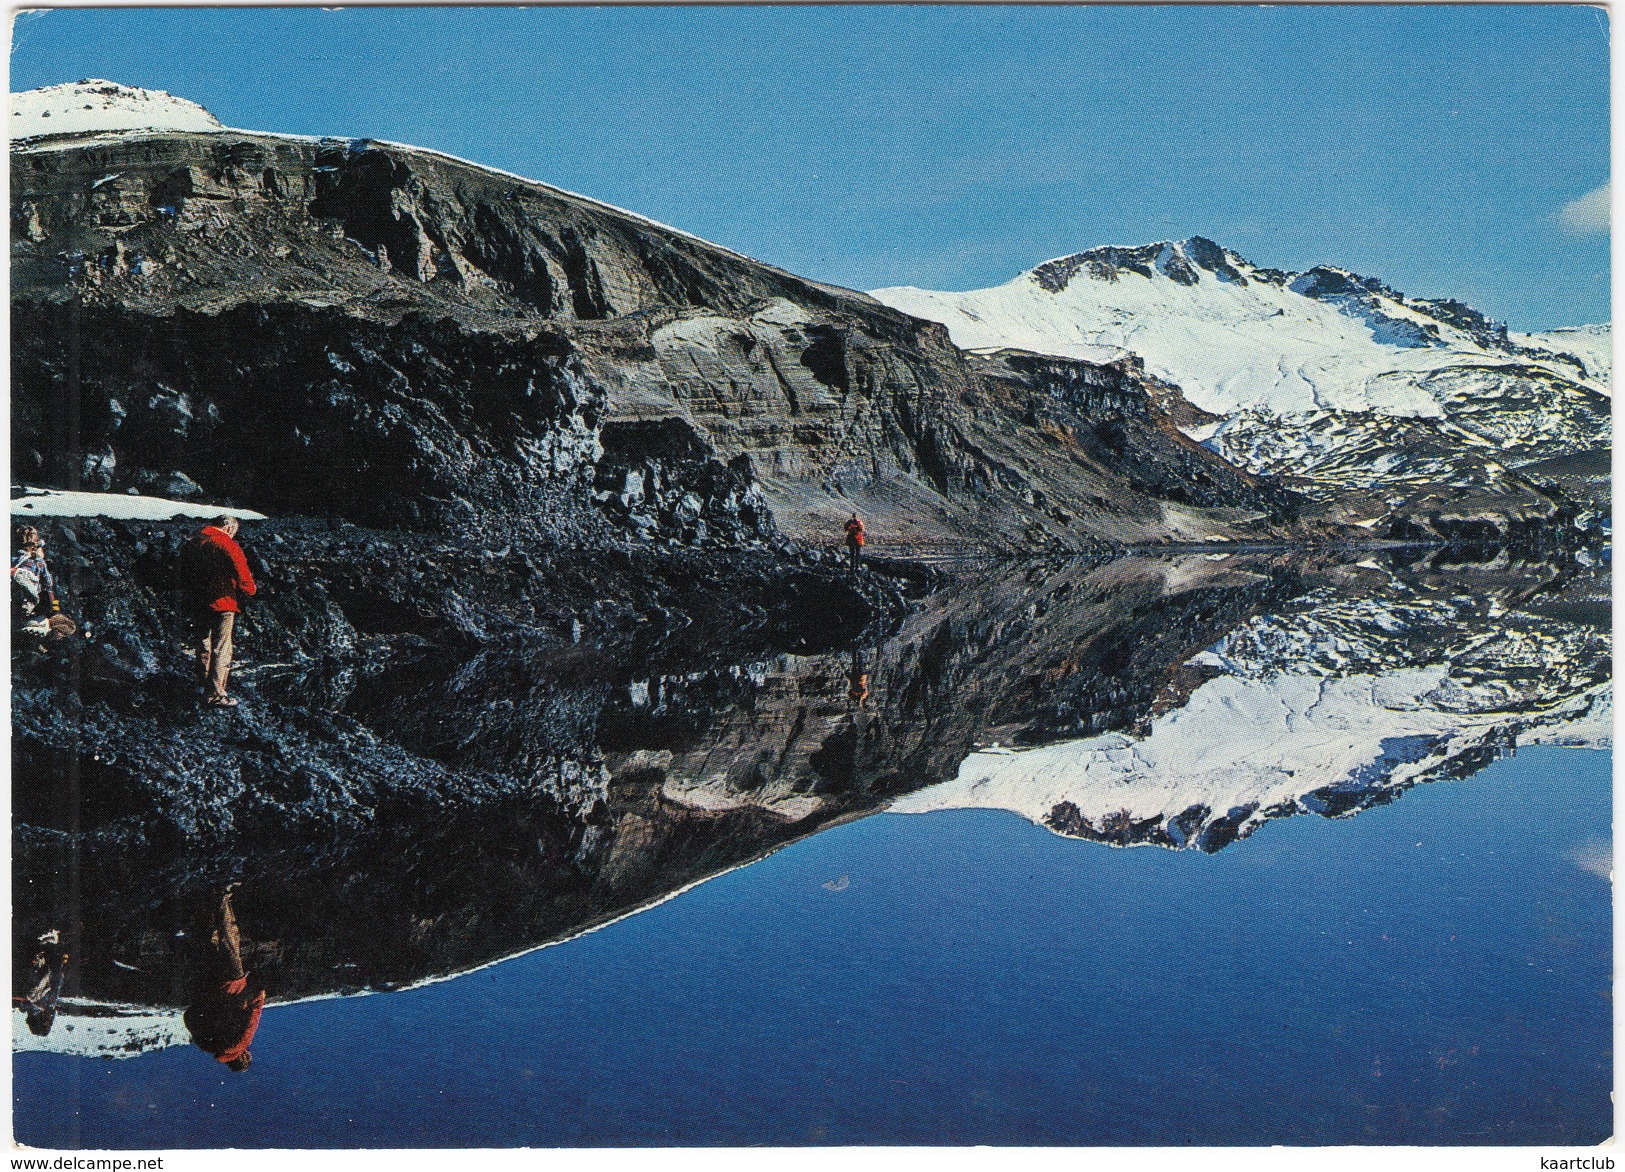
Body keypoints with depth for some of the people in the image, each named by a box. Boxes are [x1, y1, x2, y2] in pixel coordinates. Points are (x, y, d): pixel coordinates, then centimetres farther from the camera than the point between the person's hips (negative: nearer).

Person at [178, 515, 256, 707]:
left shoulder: (191, 544, 10)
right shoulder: (228, 545, -13)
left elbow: (184, 578, 17)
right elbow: (244, 578, -14)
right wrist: (249, 590, 5)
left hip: (197, 605, 7)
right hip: (222, 605, -7)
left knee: (203, 648, 17)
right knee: (221, 649, -2)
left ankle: (207, 689, 26)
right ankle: (216, 695, -3)